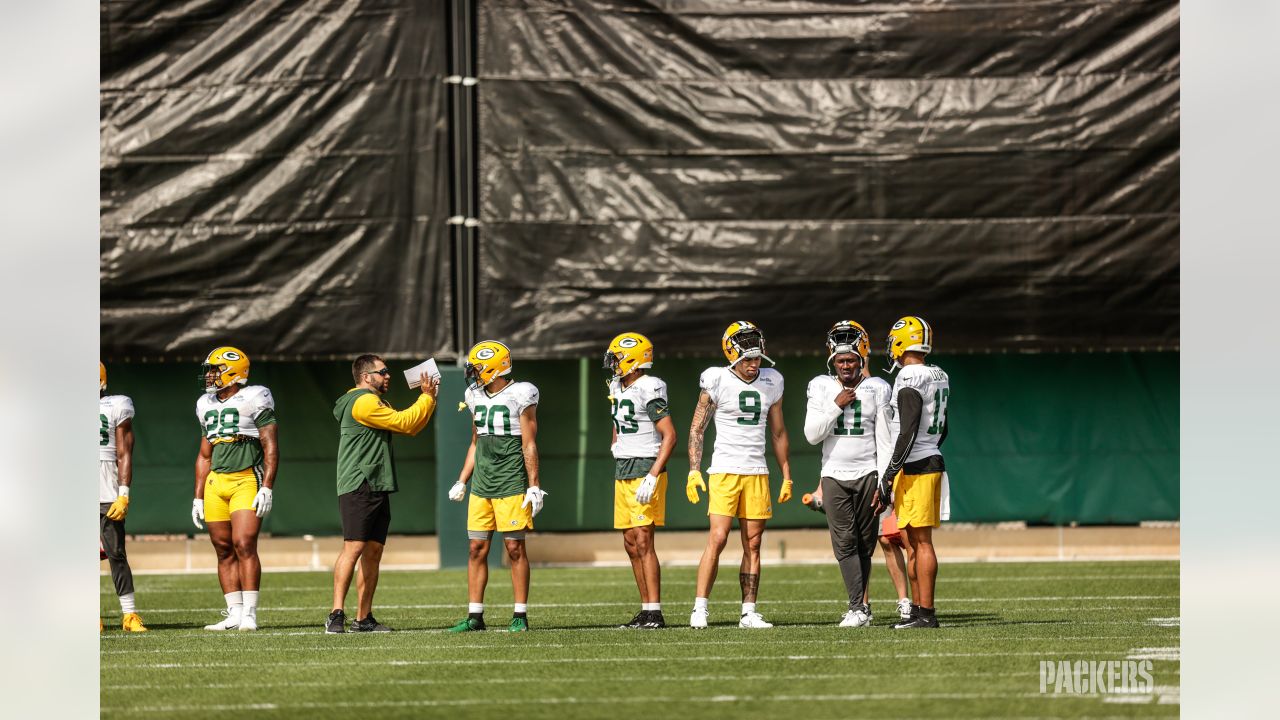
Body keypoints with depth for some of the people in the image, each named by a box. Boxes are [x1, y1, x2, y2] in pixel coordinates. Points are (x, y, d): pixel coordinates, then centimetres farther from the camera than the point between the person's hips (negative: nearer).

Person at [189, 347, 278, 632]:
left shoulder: (254, 399, -5)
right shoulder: (207, 406, 17)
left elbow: (270, 447, -7)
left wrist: (267, 488, -15)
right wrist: (198, 497, 18)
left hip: (246, 480, -7)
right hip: (215, 483, 7)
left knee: (244, 544, -15)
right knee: (224, 549, 4)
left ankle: (249, 614, -13)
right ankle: (234, 613, 8)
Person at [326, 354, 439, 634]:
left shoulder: (373, 404, 23)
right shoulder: (364, 402, -11)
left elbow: (410, 428, 25)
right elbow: (404, 423, -13)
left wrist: (428, 397, 17)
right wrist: (427, 397, -2)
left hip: (377, 489, 11)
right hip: (358, 487, -11)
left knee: (373, 552, 8)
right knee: (354, 548, -16)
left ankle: (364, 618, 10)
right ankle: (336, 615, -20)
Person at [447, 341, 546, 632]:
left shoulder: (519, 396, -8)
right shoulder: (477, 397, 12)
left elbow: (529, 446, -8)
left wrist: (534, 487, -11)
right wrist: (462, 481, 17)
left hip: (512, 484, -6)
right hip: (481, 485, 6)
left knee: (515, 548, -4)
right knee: (477, 549, 3)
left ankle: (520, 615, 1)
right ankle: (475, 616, 7)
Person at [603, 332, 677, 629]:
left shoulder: (648, 390, -15)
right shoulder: (617, 388, 12)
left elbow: (669, 435, -18)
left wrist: (652, 476, -22)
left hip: (645, 471, -9)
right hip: (622, 472, 9)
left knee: (643, 542, -12)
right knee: (631, 544, 8)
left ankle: (655, 613, -11)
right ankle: (646, 610, 12)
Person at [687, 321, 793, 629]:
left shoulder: (770, 383, 9)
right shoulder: (717, 381, -4)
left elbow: (778, 434, 18)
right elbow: (697, 429, 0)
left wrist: (787, 476, 17)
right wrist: (694, 471, -9)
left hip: (757, 473, 4)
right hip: (724, 471, -4)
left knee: (753, 545, 3)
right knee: (717, 539, -12)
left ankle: (749, 613, 6)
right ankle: (699, 609, -8)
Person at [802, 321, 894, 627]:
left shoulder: (876, 389, 1)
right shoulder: (821, 387, 4)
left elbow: (884, 441, 0)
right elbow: (812, 435, -2)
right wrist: (837, 406, -12)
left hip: (868, 474, -1)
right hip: (835, 475, 1)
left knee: (864, 544, 0)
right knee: (845, 542, -9)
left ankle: (859, 605, 8)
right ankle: (858, 607, -13)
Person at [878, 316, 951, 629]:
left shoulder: (910, 380, -15)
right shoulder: (939, 378, 14)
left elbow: (907, 433, -20)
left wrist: (889, 476, -18)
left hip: (915, 467, -10)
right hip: (933, 460, 10)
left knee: (921, 541, -8)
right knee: (915, 541, 13)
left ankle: (926, 613, -9)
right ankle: (917, 609, 15)